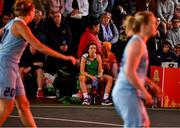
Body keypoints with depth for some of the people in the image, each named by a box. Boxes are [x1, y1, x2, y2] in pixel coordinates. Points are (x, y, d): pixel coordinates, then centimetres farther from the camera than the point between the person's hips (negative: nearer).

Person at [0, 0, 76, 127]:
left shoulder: (13, 23, 12)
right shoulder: (20, 25, -15)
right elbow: (40, 47, -20)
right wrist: (64, 57, -17)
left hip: (12, 67, 9)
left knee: (23, 104, 8)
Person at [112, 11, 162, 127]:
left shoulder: (139, 43, 16)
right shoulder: (137, 43, -15)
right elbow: (129, 72, -22)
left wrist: (151, 84, 19)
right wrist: (145, 92, -17)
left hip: (126, 92, 10)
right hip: (127, 92, -10)